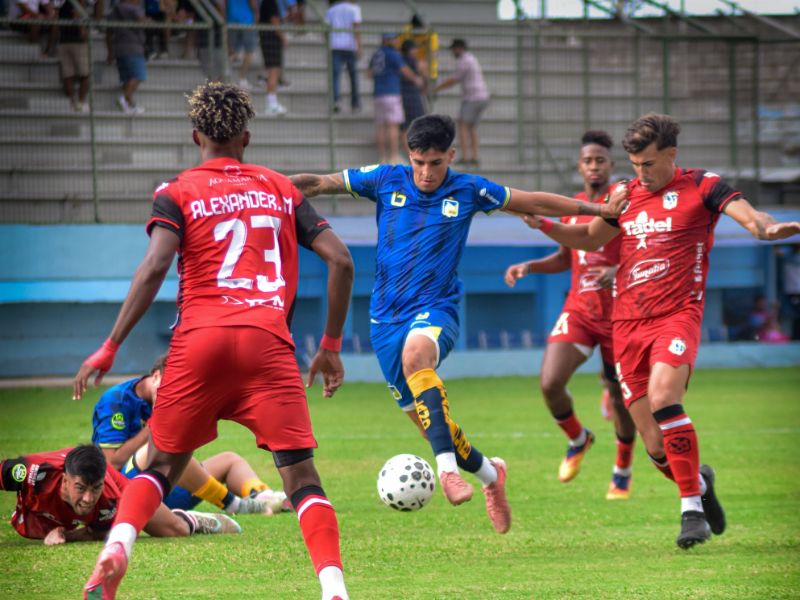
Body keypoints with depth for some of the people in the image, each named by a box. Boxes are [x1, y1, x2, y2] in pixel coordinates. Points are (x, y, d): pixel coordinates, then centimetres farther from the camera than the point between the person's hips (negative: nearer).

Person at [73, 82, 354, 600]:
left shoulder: (177, 193, 10)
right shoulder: (282, 190, 18)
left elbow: (154, 268, -6)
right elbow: (340, 260, 10)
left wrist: (109, 349, -5)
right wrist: (331, 347, 17)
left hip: (199, 342, 0)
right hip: (269, 343, 0)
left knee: (162, 465, 14)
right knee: (301, 474, -1)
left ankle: (119, 543, -11)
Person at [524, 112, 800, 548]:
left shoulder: (701, 187, 0)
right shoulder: (626, 194, 15)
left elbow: (750, 216, -13)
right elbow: (590, 239, 27)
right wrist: (543, 224, 10)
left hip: (677, 315, -5)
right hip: (628, 324, 5)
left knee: (662, 395, -32)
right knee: (657, 447, -1)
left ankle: (692, 509, -25)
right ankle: (698, 482, 33)